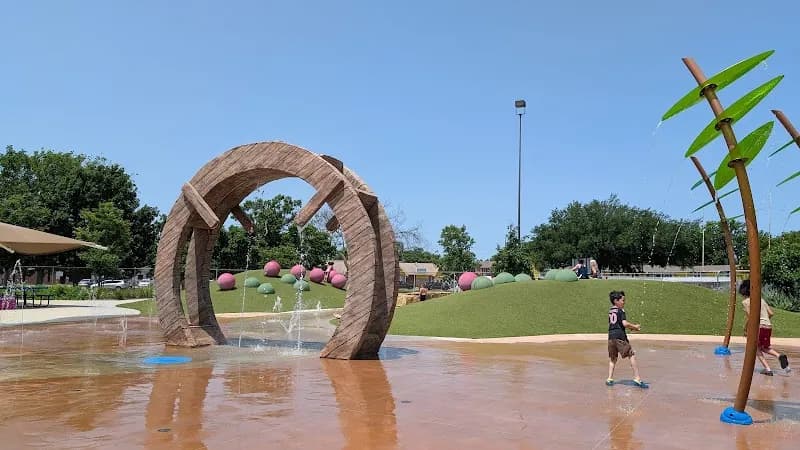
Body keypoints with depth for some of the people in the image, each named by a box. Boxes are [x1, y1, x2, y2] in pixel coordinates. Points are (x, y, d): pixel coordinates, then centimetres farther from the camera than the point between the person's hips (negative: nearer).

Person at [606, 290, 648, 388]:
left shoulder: (610, 311, 16)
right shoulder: (620, 310, -5)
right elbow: (625, 324, -17)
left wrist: (631, 327, 19)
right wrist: (635, 326, -1)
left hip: (611, 336, 7)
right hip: (620, 336, -7)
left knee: (612, 358, 16)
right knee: (632, 355, -1)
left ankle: (610, 379, 12)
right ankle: (637, 378, -6)